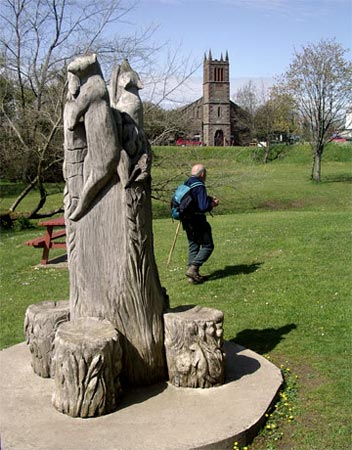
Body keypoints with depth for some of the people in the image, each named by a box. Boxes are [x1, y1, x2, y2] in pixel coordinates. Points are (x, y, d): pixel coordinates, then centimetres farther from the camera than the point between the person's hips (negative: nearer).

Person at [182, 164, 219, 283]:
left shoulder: (186, 184, 10)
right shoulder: (199, 186, -18)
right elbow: (204, 207, -23)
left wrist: (209, 199, 13)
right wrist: (213, 204, -4)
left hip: (186, 220, 9)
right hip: (197, 220, -8)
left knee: (193, 246, 15)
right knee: (207, 246, 2)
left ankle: (192, 275, 14)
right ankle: (193, 268, -10)